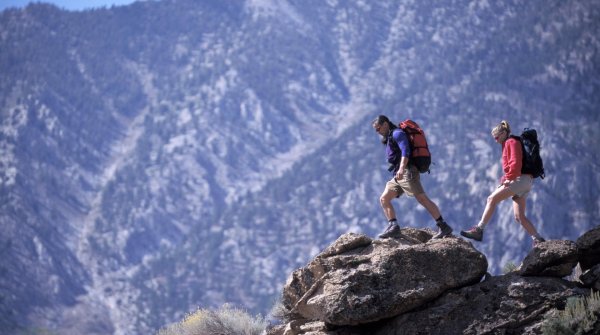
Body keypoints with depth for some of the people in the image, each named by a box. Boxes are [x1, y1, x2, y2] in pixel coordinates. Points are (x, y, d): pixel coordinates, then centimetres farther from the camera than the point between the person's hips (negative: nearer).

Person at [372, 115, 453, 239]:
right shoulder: (389, 138, 27)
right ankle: (393, 225, -13)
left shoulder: (397, 133, -4)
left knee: (422, 198, -18)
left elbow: (405, 151, -20)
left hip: (407, 172, -10)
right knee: (384, 199, 0)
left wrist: (401, 168, -33)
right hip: (398, 176, 10)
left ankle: (443, 227, -23)